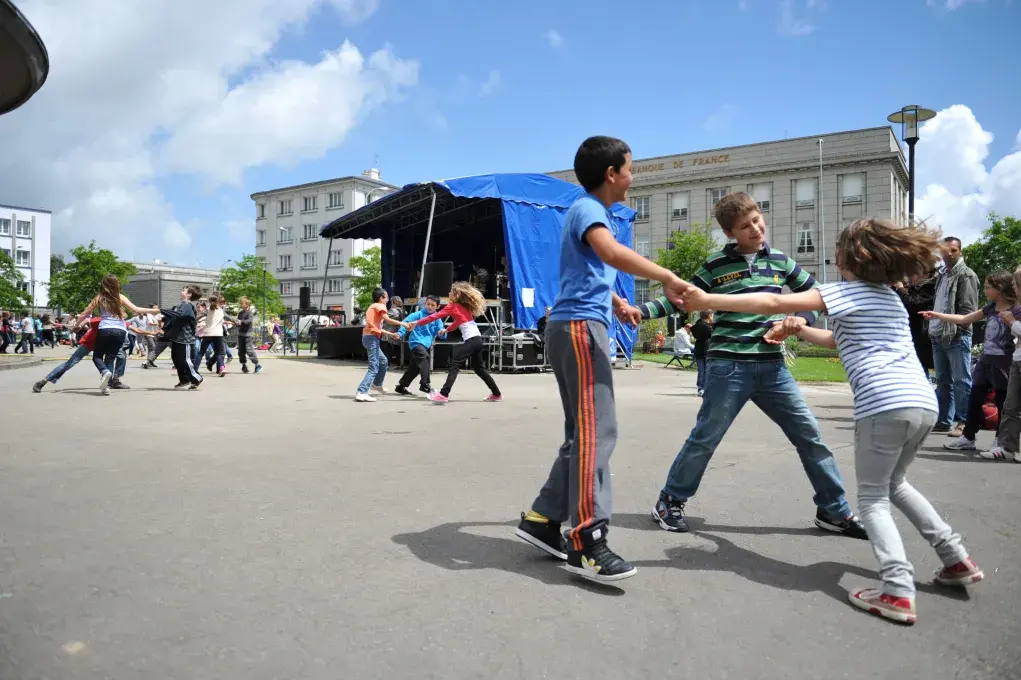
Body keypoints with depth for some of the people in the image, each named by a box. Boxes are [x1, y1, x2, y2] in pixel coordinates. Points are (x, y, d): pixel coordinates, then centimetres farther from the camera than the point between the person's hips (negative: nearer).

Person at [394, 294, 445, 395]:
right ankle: (425, 384, -30)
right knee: (425, 357, -31)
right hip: (416, 342, -7)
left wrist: (442, 331, -27)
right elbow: (407, 321, -11)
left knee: (415, 367, 14)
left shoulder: (437, 318, 7)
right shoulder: (419, 314, -5)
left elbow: (440, 328, -2)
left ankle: (401, 386, 29)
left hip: (426, 344, 7)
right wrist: (400, 333, -23)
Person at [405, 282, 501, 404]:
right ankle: (497, 394, 29)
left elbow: (434, 316, -7)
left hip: (471, 340, -9)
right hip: (477, 339, 9)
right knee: (479, 368, 22)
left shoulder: (453, 306, -5)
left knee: (454, 365, -15)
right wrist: (446, 330, 37)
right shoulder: (464, 306, 18)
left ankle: (443, 394, -27)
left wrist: (416, 323, -4)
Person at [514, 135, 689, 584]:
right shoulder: (587, 209, -8)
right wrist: (667, 278, -25)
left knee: (582, 433, 11)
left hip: (581, 328, 10)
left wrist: (617, 303, 20)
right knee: (597, 432, -14)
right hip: (580, 327, -10)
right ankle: (587, 543, -13)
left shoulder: (596, 213, 23)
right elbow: (612, 253, -29)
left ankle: (542, 519, 14)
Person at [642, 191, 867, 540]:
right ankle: (670, 502, 18)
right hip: (728, 366, -4)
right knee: (705, 438, 1)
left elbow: (817, 294, 19)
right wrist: (641, 311, -10)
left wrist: (802, 319, -1)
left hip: (772, 366, 4)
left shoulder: (779, 261, 9)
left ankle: (834, 511, 21)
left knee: (809, 435, 6)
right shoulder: (716, 266, -1)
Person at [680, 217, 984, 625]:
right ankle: (957, 559, 28)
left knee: (873, 499, 4)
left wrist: (707, 300, -7)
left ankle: (898, 592, -8)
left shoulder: (845, 292, 1)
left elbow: (773, 304, -8)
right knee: (894, 485, 27)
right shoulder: (889, 297, 26)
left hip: (885, 406, -8)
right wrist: (798, 330, 27)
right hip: (924, 403, 8)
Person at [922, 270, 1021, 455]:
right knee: (975, 399, 9)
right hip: (985, 359, 7)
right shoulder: (990, 308, 10)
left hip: (1003, 362, -7)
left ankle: (1001, 442, 16)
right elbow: (964, 319, 16)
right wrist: (937, 315, 14)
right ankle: (968, 437, 18)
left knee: (1002, 402, 3)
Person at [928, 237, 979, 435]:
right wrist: (932, 327, 13)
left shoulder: (966, 275, -4)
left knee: (961, 381, -4)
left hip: (957, 336, -8)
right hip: (938, 336, 8)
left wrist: (954, 328, -21)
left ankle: (963, 422, 0)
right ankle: (944, 421, 19)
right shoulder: (941, 276, 19)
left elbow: (969, 309, -12)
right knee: (943, 380, 12)